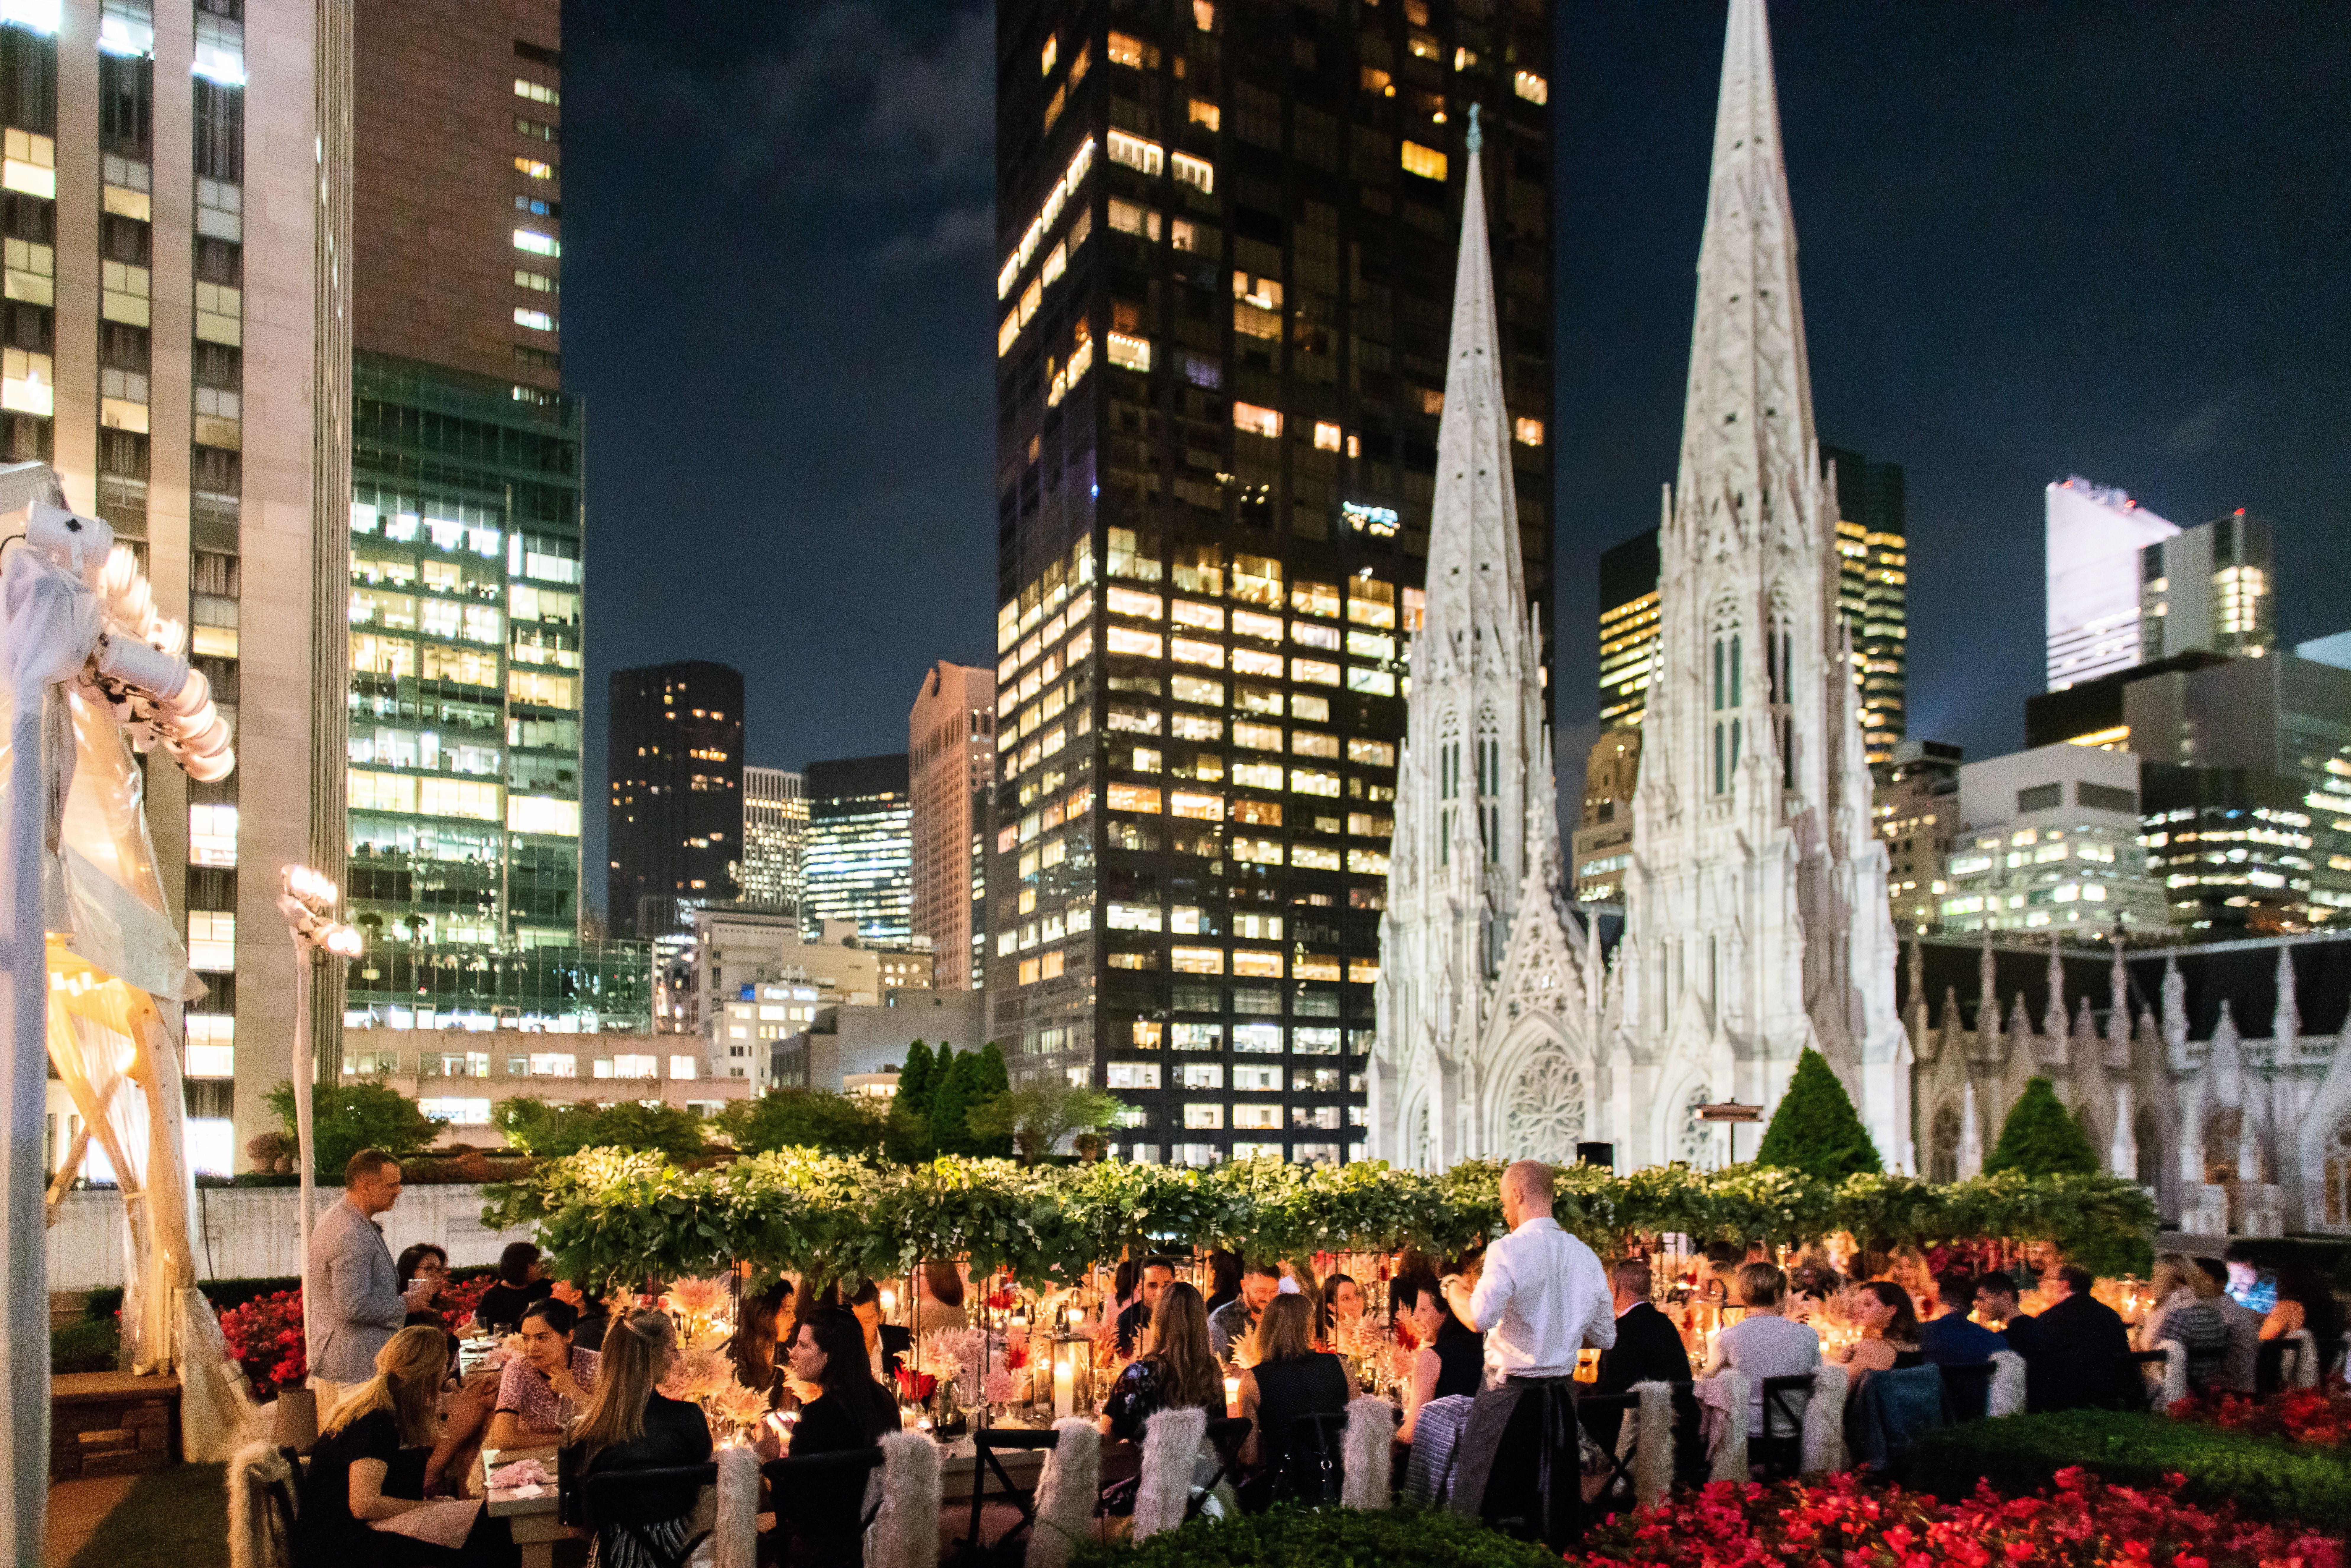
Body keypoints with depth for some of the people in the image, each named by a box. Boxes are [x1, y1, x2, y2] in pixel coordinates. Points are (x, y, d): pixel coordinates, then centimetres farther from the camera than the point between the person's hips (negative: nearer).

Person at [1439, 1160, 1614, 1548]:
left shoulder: (1510, 1250, -14)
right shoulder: (1586, 1256, 6)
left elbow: (1480, 1317, -26)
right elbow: (1605, 1337, 12)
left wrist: (1453, 1287, -7)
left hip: (1511, 1396, -6)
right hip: (1563, 1395, 6)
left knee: (1489, 1516, 2)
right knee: (1555, 1512, 15)